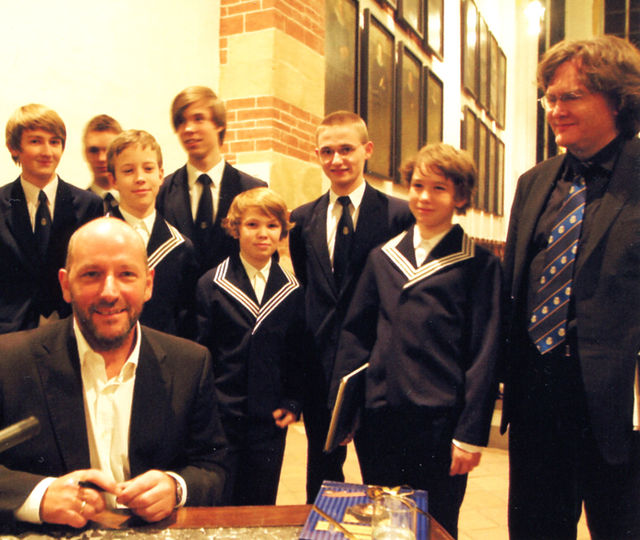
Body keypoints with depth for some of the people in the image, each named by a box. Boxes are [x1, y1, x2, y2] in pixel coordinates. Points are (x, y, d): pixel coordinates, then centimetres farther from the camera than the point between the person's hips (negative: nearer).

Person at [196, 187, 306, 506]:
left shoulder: (292, 291, 4)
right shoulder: (211, 285, -3)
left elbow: (299, 353, 10)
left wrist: (292, 403, 3)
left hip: (270, 421, 2)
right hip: (222, 418, -2)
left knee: (261, 505, 12)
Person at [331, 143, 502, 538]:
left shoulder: (480, 264, -2)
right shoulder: (383, 257, 9)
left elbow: (485, 355, -5)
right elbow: (355, 333, 12)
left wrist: (471, 434, -8)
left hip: (440, 423, -3)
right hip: (379, 419, 4)